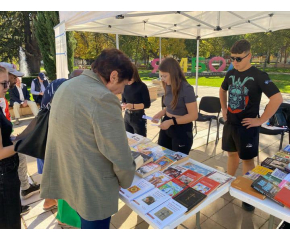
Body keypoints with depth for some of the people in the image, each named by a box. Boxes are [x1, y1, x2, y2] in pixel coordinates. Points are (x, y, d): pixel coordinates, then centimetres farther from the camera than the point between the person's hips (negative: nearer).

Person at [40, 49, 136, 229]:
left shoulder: (66, 87, 5)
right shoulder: (103, 98, -25)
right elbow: (119, 155, -22)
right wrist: (126, 181, -2)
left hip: (65, 178, 8)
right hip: (92, 188, -8)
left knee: (86, 223, 29)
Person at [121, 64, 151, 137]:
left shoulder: (142, 86, -12)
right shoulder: (125, 86, 1)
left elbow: (147, 104, -12)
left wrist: (133, 106, -24)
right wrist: (123, 105, -11)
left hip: (138, 117, -5)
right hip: (127, 116, 5)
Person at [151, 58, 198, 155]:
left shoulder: (186, 89, -19)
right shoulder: (168, 86, 1)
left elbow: (193, 115, -20)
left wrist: (172, 121, -24)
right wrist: (160, 114, -2)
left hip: (182, 130, -7)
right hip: (166, 127, 7)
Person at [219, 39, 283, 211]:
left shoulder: (258, 76, -15)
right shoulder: (231, 74, 4)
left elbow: (277, 98, -20)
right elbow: (223, 90, 23)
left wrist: (261, 120, -18)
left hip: (246, 126, -5)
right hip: (230, 123, 6)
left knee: (247, 159, 7)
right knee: (232, 154, 19)